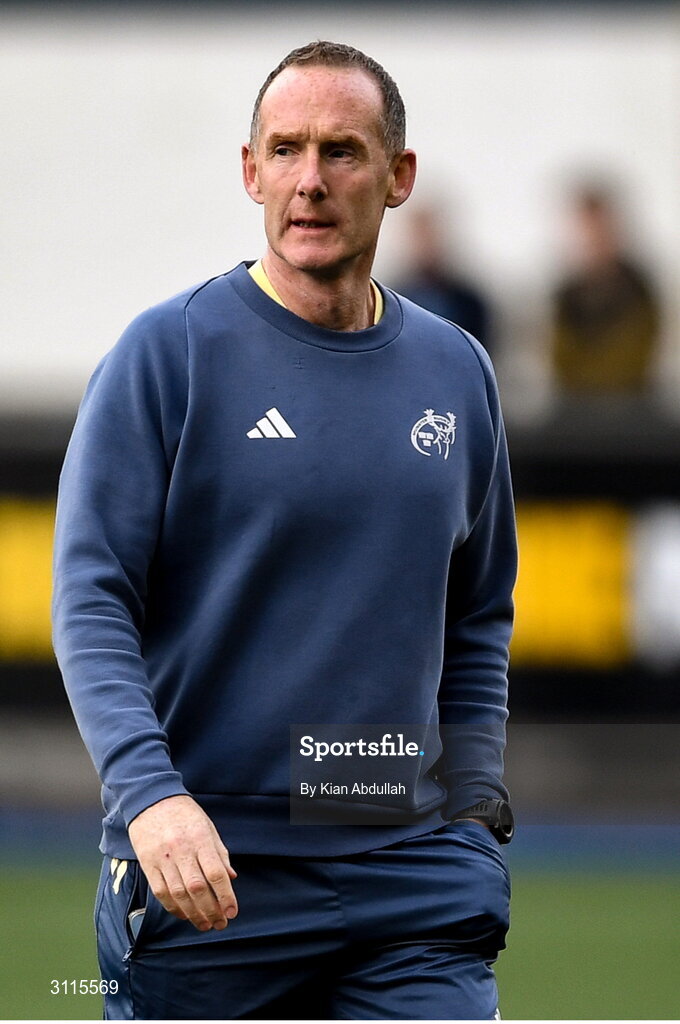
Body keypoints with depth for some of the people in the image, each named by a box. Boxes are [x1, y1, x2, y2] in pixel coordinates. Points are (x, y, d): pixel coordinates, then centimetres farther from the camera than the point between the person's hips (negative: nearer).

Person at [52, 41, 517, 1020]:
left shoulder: (456, 371, 11)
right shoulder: (169, 352, -4)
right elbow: (90, 602, -10)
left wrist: (475, 808, 9)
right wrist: (150, 796, -24)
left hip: (411, 877, 3)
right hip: (208, 872, -3)